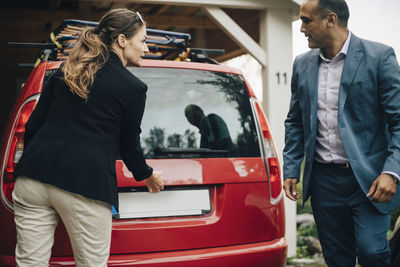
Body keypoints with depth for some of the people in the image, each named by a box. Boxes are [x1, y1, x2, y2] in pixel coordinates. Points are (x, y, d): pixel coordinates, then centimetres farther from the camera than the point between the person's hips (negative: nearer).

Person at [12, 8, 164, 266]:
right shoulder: (133, 87, 1)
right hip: (85, 185, -5)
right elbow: (129, 145, 9)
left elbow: (33, 125, 16)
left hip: (34, 177, 5)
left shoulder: (65, 71, 16)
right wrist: (147, 175, 28)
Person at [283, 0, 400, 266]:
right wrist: (291, 170, 8)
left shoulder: (379, 56, -5)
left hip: (368, 179, -4)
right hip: (323, 180, 4)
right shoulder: (302, 64, 9)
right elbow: (295, 122, 16)